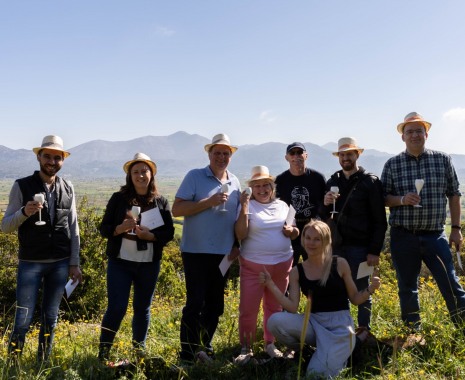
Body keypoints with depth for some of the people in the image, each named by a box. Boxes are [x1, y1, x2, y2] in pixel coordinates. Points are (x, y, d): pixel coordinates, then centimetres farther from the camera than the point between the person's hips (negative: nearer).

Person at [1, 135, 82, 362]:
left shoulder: (68, 189, 6)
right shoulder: (22, 186, -3)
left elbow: (73, 229, 9)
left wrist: (74, 263, 6)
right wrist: (24, 212, -24)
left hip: (60, 264, 3)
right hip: (30, 263, -3)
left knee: (50, 318, 10)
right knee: (23, 319, -2)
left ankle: (43, 364, 24)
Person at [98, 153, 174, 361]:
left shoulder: (161, 201, 1)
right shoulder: (119, 198, -1)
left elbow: (169, 233, 0)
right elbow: (104, 229, -2)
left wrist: (150, 235, -19)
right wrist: (121, 228, -21)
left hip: (149, 265, 2)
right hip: (120, 262, -2)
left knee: (142, 308, 12)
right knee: (116, 307, -4)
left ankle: (139, 350, 27)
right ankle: (103, 352, 12)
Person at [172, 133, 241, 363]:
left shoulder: (235, 182, 9)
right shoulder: (194, 176, -6)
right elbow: (176, 210, -13)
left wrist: (237, 245, 7)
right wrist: (209, 201, -20)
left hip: (223, 253, 5)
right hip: (196, 251, -5)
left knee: (215, 305, 12)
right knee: (195, 303, -2)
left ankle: (205, 348, 28)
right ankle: (188, 355, 10)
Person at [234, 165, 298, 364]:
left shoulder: (283, 206, 7)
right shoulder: (249, 206, -5)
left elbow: (296, 232, 14)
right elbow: (240, 235, -16)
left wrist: (292, 231, -9)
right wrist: (244, 208, -22)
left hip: (281, 265, 4)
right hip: (253, 266, -3)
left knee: (274, 307, 15)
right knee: (248, 309, -2)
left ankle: (270, 344, 30)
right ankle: (246, 348, 16)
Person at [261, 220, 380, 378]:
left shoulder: (340, 264, -4)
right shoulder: (297, 271, 2)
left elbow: (355, 299, 4)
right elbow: (293, 307, -5)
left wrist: (370, 288, -15)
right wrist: (271, 285, -12)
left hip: (339, 325, -3)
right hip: (314, 323, 3)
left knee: (318, 373, -21)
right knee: (275, 321, -23)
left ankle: (339, 355, 14)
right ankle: (300, 351, 8)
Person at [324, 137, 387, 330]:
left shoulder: (370, 182, -3)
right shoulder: (332, 182, 10)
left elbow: (380, 220, -6)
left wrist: (375, 251, -11)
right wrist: (325, 204, -8)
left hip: (360, 246, -4)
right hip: (337, 245, 4)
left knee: (361, 290, 6)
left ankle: (364, 329, 19)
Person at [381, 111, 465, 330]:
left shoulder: (442, 160, 3)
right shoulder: (392, 164, 1)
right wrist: (402, 200, -16)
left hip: (435, 235, 0)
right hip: (403, 237, 1)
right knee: (407, 288, 11)